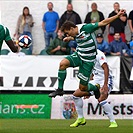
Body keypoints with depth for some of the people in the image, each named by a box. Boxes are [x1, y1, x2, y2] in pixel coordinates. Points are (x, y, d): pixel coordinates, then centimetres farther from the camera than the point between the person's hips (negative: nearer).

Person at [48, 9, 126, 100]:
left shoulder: (86, 28, -20)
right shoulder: (75, 34, 1)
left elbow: (103, 23, -18)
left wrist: (118, 15, -21)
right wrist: (69, 38, 8)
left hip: (88, 60, -6)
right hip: (78, 55, 6)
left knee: (82, 88, -1)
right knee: (63, 63, -24)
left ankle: (96, 87, 34)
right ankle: (60, 89, -14)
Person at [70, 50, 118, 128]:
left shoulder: (98, 54, -17)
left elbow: (106, 69, -25)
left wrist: (105, 84, -35)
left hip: (105, 80, -9)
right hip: (96, 80, 9)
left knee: (101, 100, -33)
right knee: (76, 94, 3)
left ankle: (113, 122, -22)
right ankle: (81, 119, 15)